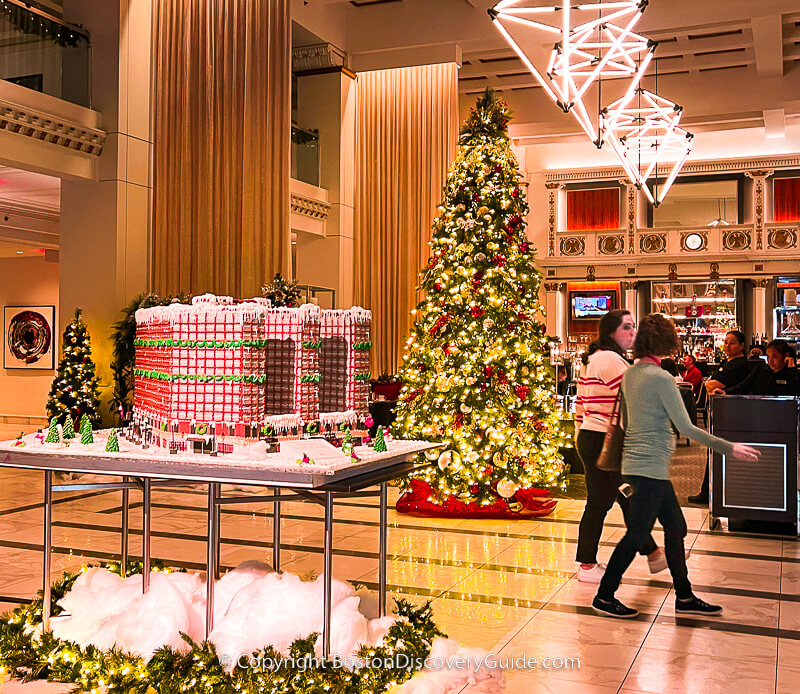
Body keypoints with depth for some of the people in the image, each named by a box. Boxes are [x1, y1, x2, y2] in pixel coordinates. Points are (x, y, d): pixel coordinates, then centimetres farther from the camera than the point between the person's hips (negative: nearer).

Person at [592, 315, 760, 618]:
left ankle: (685, 597, 21)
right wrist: (729, 448, -14)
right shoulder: (661, 378, -17)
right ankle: (604, 596, 9)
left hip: (635, 461, 9)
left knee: (675, 526, 14)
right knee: (636, 534, 0)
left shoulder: (630, 375, 8)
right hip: (650, 466, -9)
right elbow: (686, 428, -18)